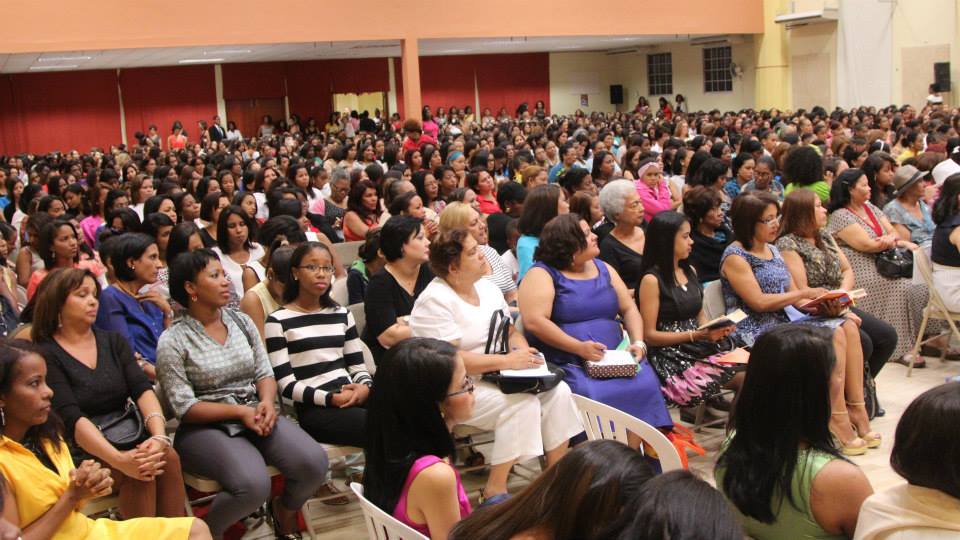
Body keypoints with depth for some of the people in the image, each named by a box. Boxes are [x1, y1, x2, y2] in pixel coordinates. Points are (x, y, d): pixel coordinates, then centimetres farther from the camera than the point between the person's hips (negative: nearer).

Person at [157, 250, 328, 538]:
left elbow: (264, 373, 11)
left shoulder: (242, 321, 10)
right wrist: (239, 411, -16)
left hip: (254, 414, 5)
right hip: (205, 427, -5)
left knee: (314, 462, -20)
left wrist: (267, 402, -11)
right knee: (254, 483, -33)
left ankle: (285, 512, 14)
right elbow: (183, 406, -9)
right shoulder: (173, 341, -6)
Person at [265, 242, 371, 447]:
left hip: (350, 396, 5)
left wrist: (365, 386, -7)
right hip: (312, 408, -5)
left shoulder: (342, 314, 20)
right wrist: (331, 398, -16)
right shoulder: (278, 321, 3)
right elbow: (286, 385, -4)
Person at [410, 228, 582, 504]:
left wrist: (524, 352, -8)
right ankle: (495, 490, -18)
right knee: (522, 403, -27)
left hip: (496, 378, 8)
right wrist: (508, 360, -24)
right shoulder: (434, 302, -17)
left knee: (558, 391, -10)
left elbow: (511, 332, 16)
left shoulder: (487, 287, 10)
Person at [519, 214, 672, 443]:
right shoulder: (541, 275, -2)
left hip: (614, 360, 5)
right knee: (590, 395, -33)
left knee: (644, 384, -22)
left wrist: (638, 343, -1)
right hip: (566, 364, -5)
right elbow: (534, 321, -15)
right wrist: (579, 347, -21)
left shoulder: (604, 269, 18)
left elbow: (629, 309, 19)